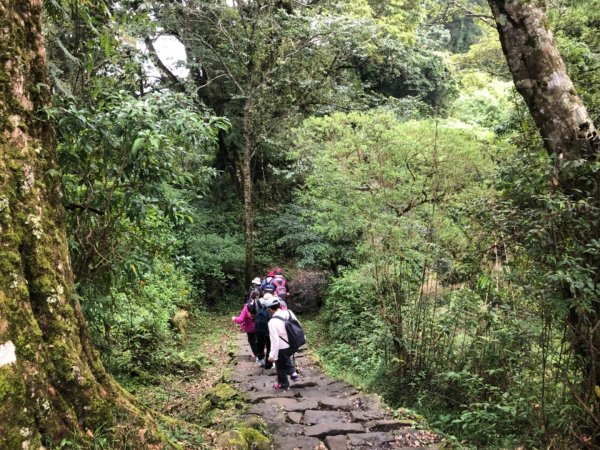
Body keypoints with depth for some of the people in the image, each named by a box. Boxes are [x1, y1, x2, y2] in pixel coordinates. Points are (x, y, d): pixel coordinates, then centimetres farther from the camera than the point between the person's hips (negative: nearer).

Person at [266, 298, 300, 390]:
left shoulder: (273, 322, -27)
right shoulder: (289, 312, -10)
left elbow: (275, 340, -26)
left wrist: (272, 355, -17)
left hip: (282, 348, -6)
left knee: (280, 367, 19)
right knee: (286, 358, 37)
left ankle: (283, 385, 37)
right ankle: (293, 372, 29)